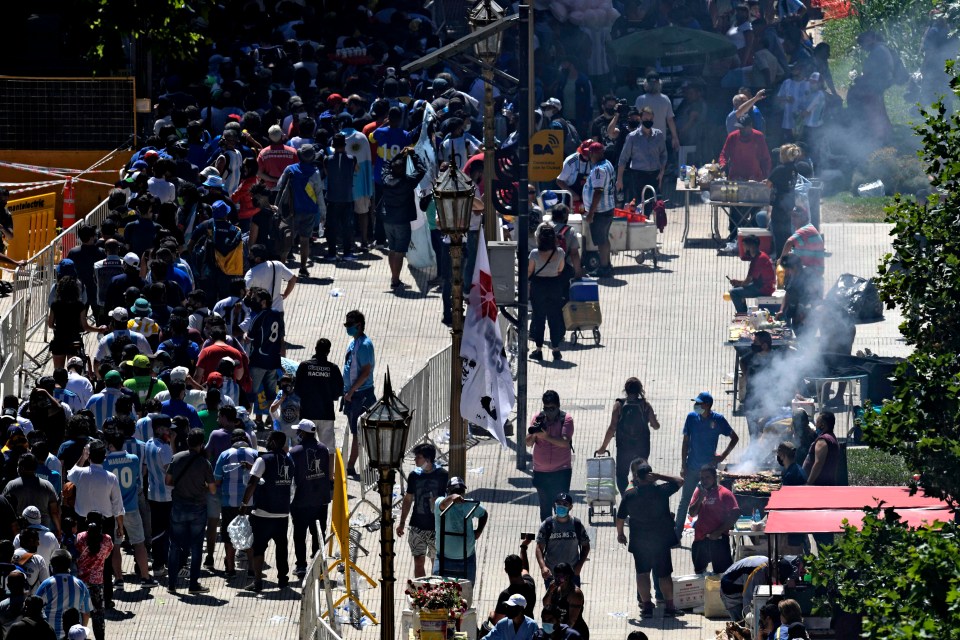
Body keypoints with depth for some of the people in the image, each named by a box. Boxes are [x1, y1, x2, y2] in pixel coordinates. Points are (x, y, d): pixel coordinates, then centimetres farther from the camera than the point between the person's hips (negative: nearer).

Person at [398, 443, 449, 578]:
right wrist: (402, 523, 14)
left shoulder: (443, 475, -9)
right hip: (417, 526, 3)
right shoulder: (414, 475, 3)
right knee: (418, 562, 3)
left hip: (436, 527, -3)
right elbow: (408, 500, 12)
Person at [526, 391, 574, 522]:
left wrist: (546, 436, -30)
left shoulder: (566, 419, -6)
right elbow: (528, 443, -3)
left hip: (561, 472, -3)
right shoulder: (538, 418, 2)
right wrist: (533, 434, -25)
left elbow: (565, 442, -19)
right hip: (541, 472, 3)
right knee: (545, 508, 10)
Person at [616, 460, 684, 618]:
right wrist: (658, 476, -6)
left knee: (642, 573, 11)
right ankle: (670, 606, 10)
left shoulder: (629, 495, -9)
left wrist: (620, 534, 18)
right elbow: (680, 481, 4)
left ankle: (646, 605, 9)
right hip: (661, 540, 0)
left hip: (639, 542, 0)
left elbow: (620, 518, 0)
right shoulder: (661, 490, -12)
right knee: (664, 574, 8)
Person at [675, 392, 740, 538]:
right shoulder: (691, 417, -4)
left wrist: (724, 455, -7)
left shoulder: (718, 419, -9)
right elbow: (685, 442, 2)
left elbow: (735, 438, 2)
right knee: (685, 500, 4)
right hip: (692, 468, 1)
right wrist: (683, 466, -1)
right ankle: (677, 534, 11)